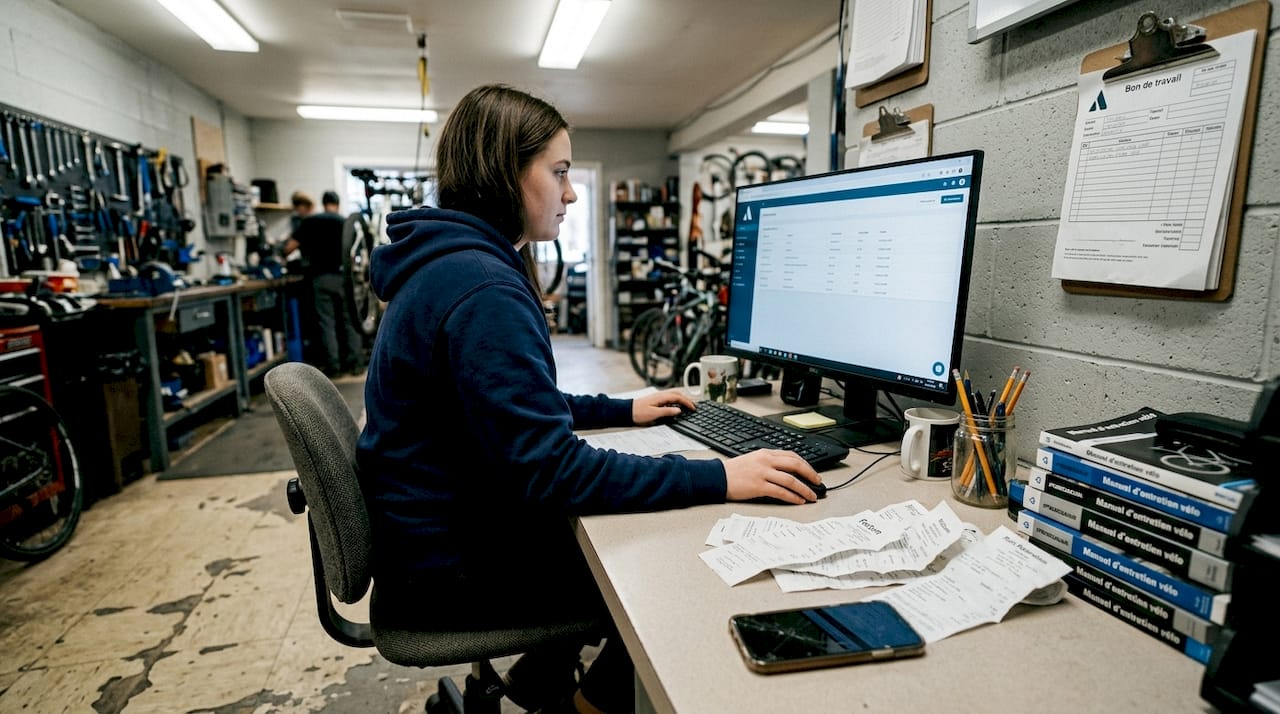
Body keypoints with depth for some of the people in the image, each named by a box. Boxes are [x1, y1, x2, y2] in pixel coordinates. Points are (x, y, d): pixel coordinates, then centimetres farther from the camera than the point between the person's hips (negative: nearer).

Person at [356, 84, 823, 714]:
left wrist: (623, 410, 13)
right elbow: (550, 471, -30)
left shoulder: (452, 265, 7)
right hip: (451, 568, -9)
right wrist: (717, 479, -27)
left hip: (440, 528, 10)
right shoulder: (484, 292, -28)